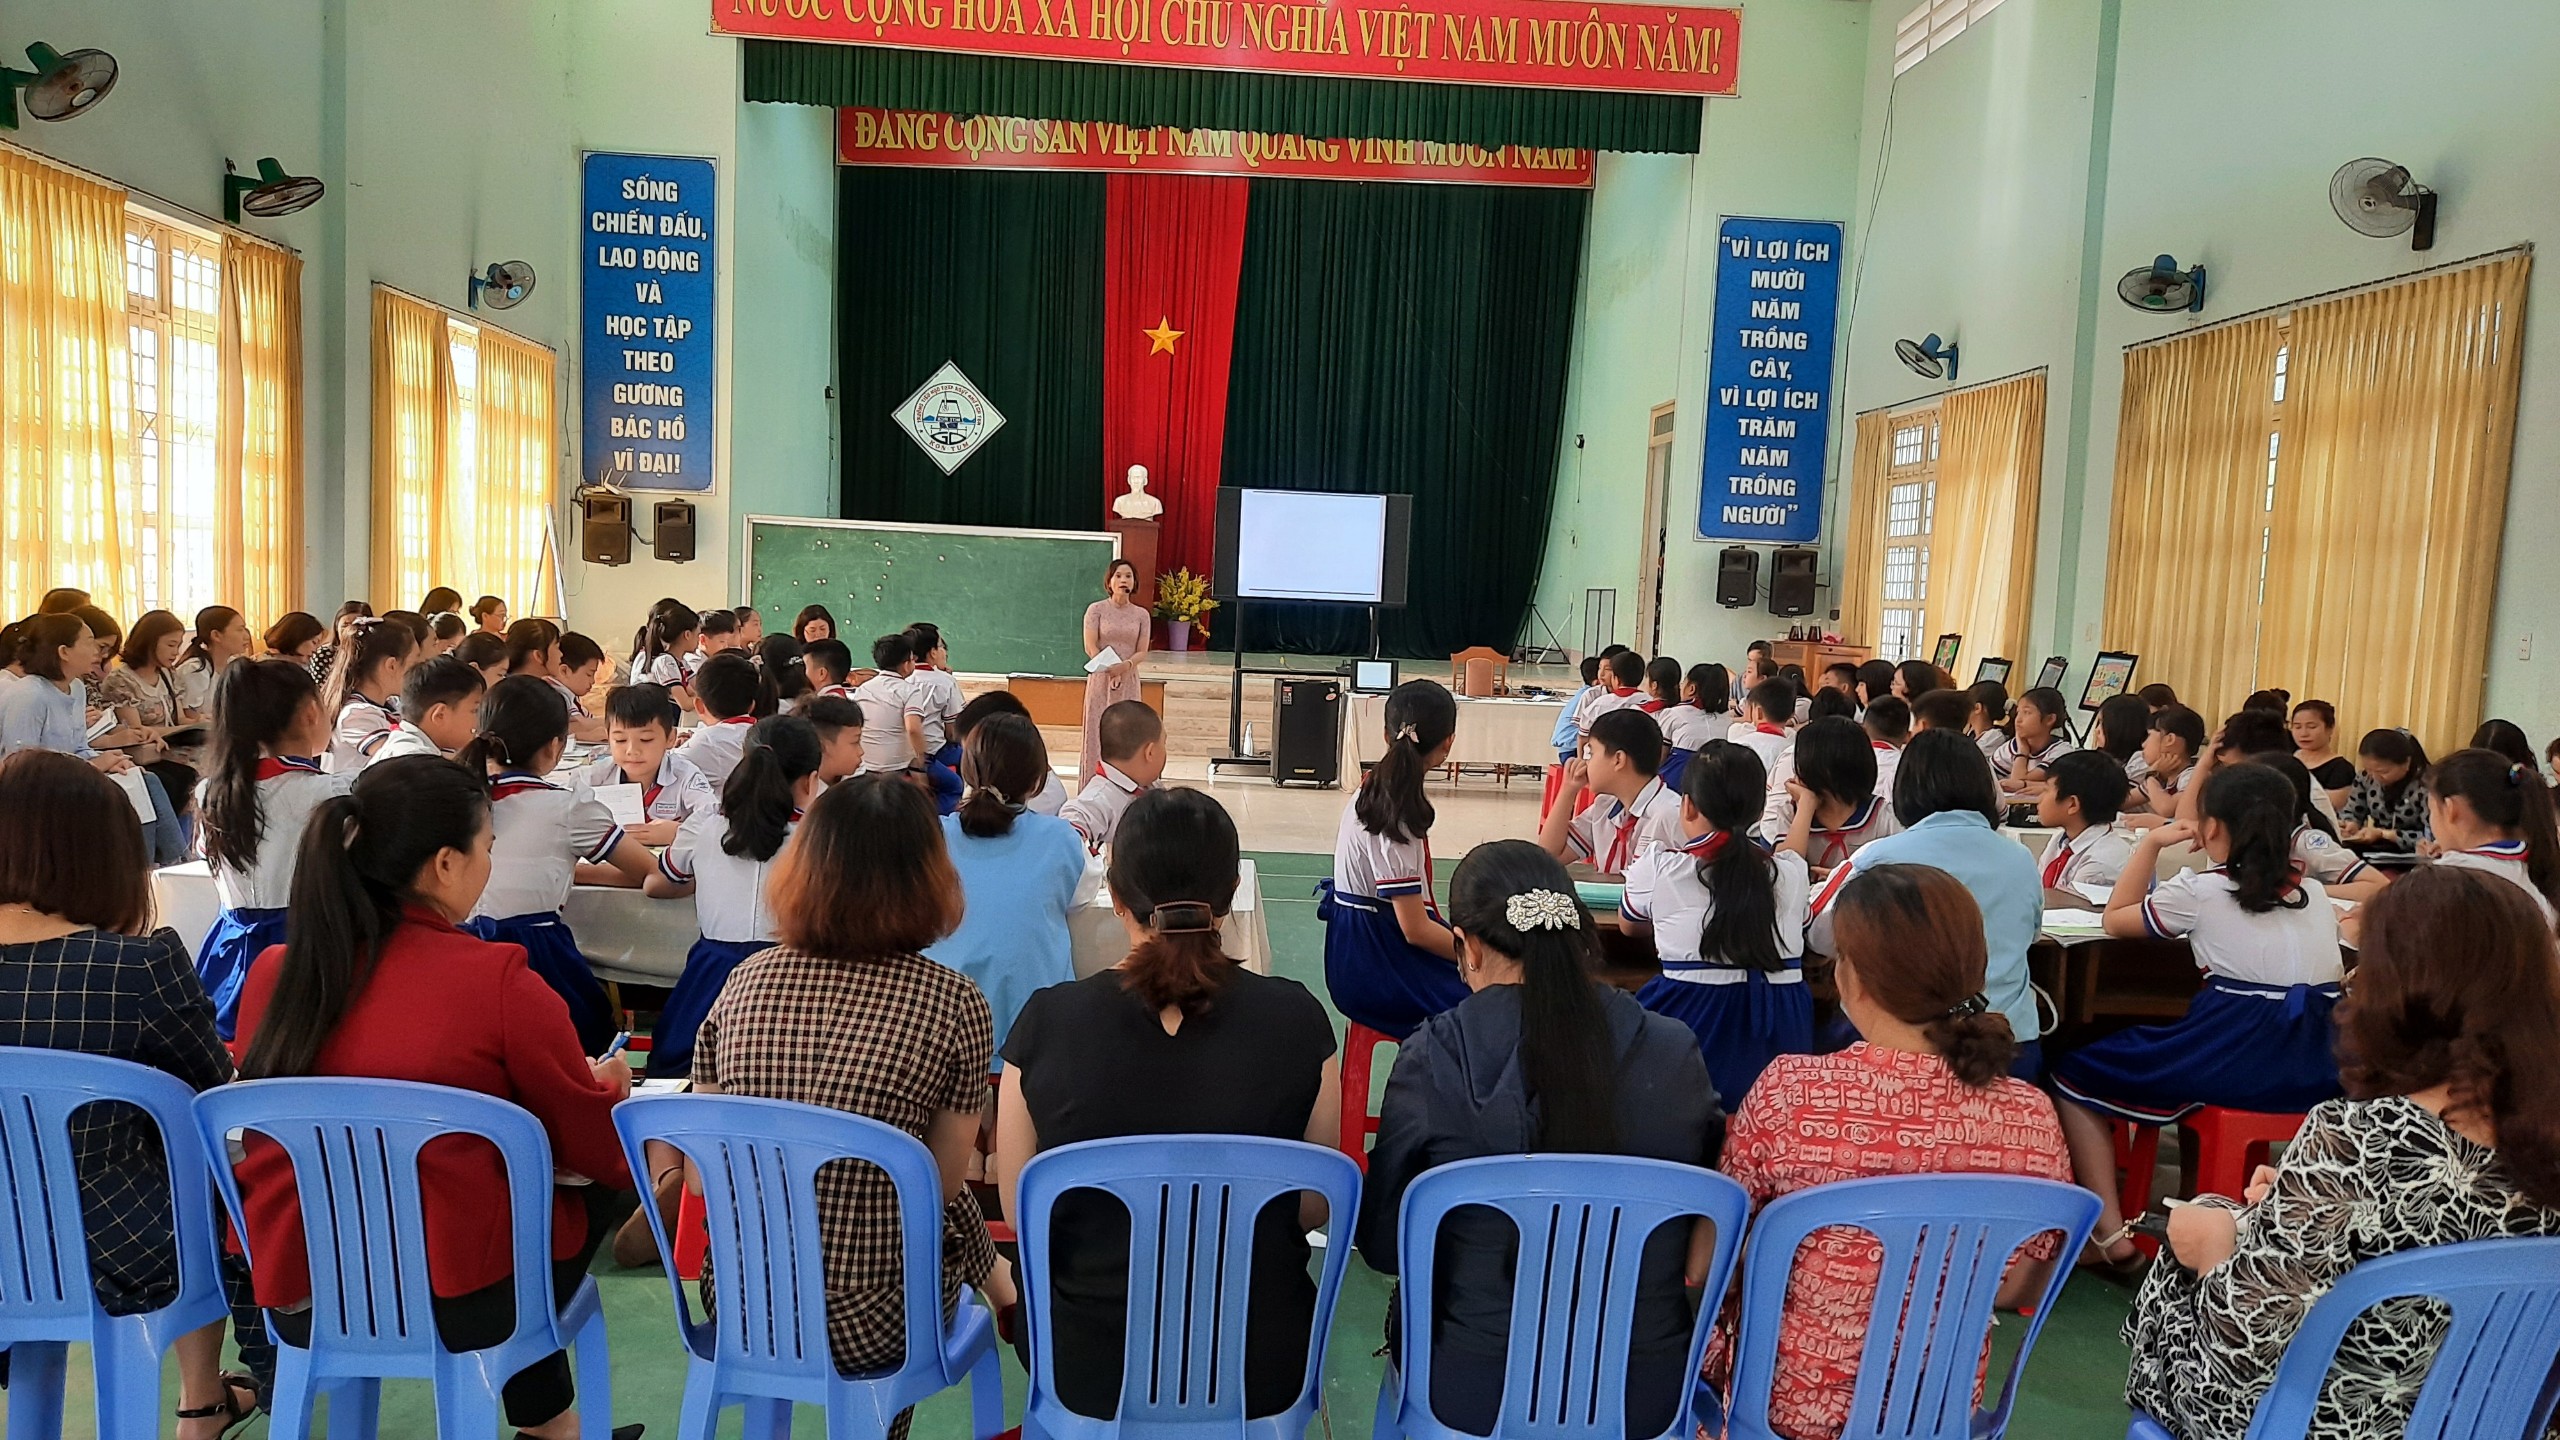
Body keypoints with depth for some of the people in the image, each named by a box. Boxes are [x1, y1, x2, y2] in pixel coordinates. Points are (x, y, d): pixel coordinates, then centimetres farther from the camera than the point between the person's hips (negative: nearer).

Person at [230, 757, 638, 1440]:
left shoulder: (272, 972, -3)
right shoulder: (499, 983, -18)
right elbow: (603, 1153, -5)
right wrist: (606, 1085, 17)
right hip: (451, 1305, -5)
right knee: (596, 1181, 24)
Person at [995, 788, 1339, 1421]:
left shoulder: (1047, 1021, -16)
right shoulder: (1297, 1020, -15)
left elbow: (1020, 1210, -3)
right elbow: (1317, 1205, -2)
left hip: (1087, 1373, 0)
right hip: (1260, 1376, 0)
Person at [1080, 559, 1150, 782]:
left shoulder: (1141, 614, 6)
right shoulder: (1096, 609, 1)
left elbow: (1142, 651, 3)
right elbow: (1090, 647, -6)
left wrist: (1126, 665, -17)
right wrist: (1109, 669, -18)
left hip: (1129, 680, 2)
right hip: (1100, 679, -2)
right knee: (1097, 732, -2)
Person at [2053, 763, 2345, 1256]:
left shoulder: (2199, 892, -3)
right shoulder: (2315, 894, 13)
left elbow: (2116, 919, 11)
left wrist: (2150, 843, 15)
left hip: (2236, 1065, -6)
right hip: (2317, 1074, 7)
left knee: (2073, 1075, 8)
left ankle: (2111, 1234, 2)